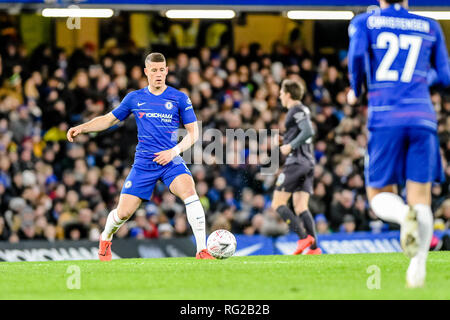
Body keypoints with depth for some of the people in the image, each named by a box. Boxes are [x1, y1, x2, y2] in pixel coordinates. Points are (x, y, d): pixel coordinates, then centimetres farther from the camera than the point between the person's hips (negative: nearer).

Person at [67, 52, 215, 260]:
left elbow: (193, 132, 3)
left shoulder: (179, 98, 2)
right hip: (143, 163, 2)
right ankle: (105, 239, 35)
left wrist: (174, 151, -12)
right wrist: (82, 128, 5)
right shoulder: (134, 98, 8)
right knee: (123, 213, -1)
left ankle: (202, 250, -28)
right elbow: (109, 119, 19)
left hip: (171, 161, -2)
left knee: (189, 192, -31)